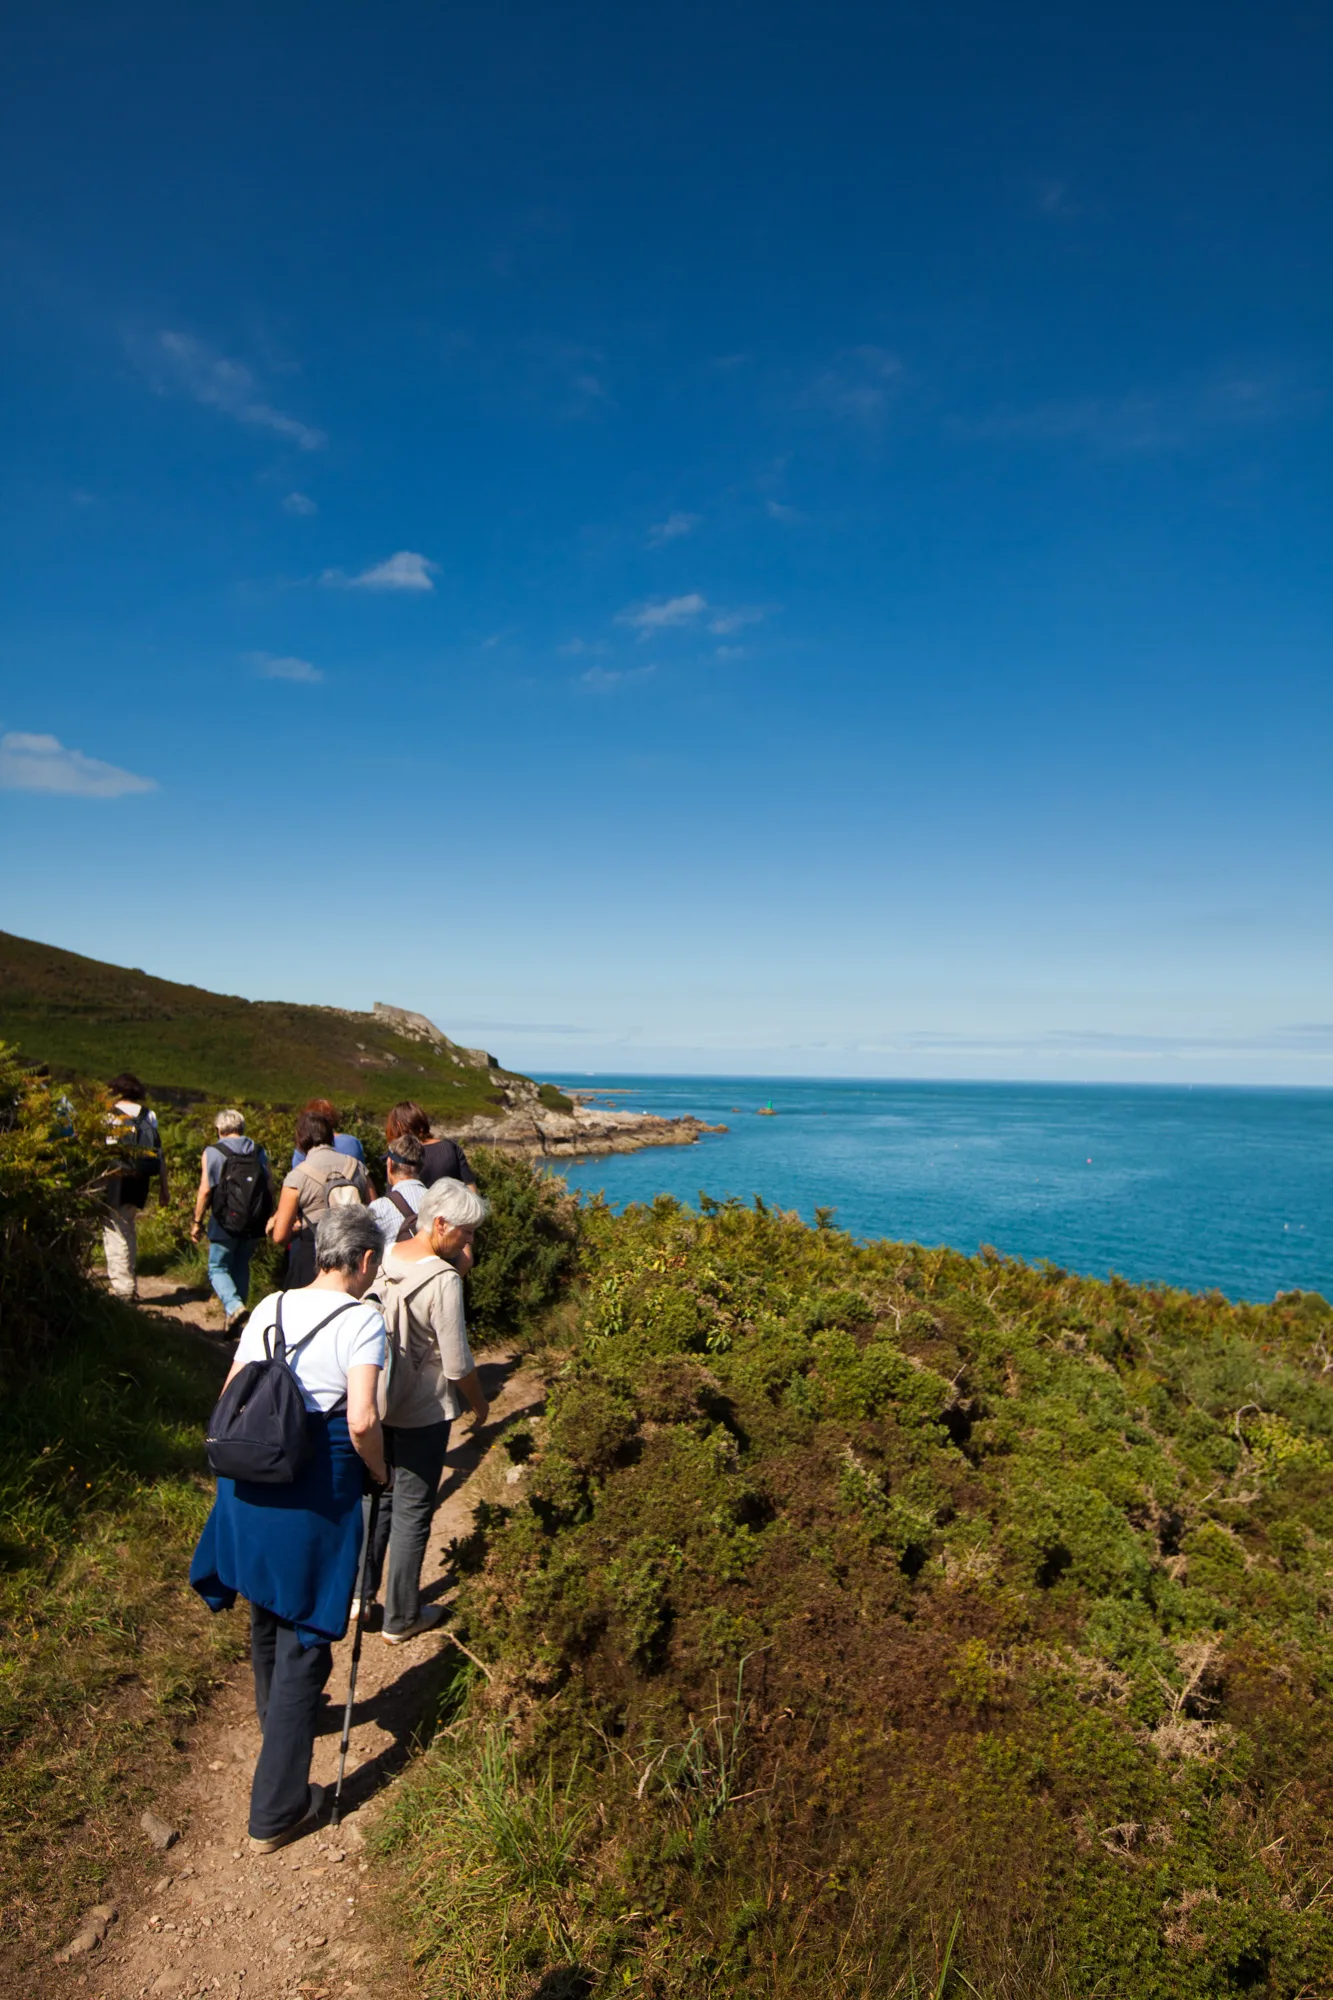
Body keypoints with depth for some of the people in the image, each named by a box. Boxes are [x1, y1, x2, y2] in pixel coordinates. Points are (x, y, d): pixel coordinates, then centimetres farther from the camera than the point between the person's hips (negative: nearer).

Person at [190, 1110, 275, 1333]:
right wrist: (266, 1219, 15)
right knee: (241, 1267, 18)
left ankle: (234, 1306, -15)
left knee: (218, 1268, 9)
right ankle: (235, 1316, 20)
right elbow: (270, 1187, 5)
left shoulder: (212, 1153, -5)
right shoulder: (259, 1153, 6)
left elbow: (205, 1190, -9)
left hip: (224, 1223, -4)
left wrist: (197, 1221, 0)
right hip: (254, 1224, 4)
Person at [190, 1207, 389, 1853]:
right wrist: (382, 1477, -5)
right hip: (316, 1494, -7)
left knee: (267, 1611, 29)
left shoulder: (270, 1307, 4)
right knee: (304, 1638, 8)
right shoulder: (361, 1317, -15)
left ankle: (276, 1715, 57)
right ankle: (275, 1811, 20)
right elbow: (362, 1421, -22)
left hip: (249, 1481, 7)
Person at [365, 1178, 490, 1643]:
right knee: (412, 1513, 10)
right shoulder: (443, 1280, -25)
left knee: (379, 1497, 24)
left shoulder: (382, 1260, -5)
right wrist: (479, 1403, -3)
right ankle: (401, 1618, 25)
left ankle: (359, 1593, 36)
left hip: (378, 1402, 6)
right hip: (422, 1412, -6)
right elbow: (457, 1364, -20)